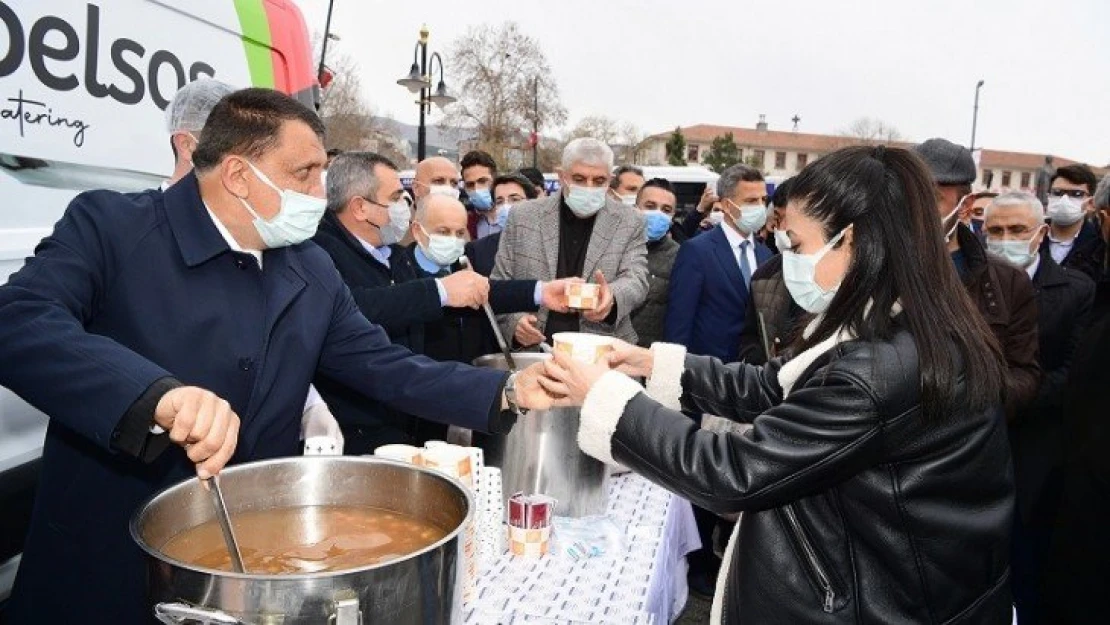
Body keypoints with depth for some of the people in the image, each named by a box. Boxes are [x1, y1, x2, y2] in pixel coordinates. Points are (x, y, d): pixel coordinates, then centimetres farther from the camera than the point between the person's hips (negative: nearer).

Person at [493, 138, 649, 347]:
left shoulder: (629, 222, 7)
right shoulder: (522, 217, 7)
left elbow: (636, 280, -2)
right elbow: (500, 284, 10)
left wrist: (612, 297, -25)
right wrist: (514, 321, -9)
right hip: (533, 351, 0)